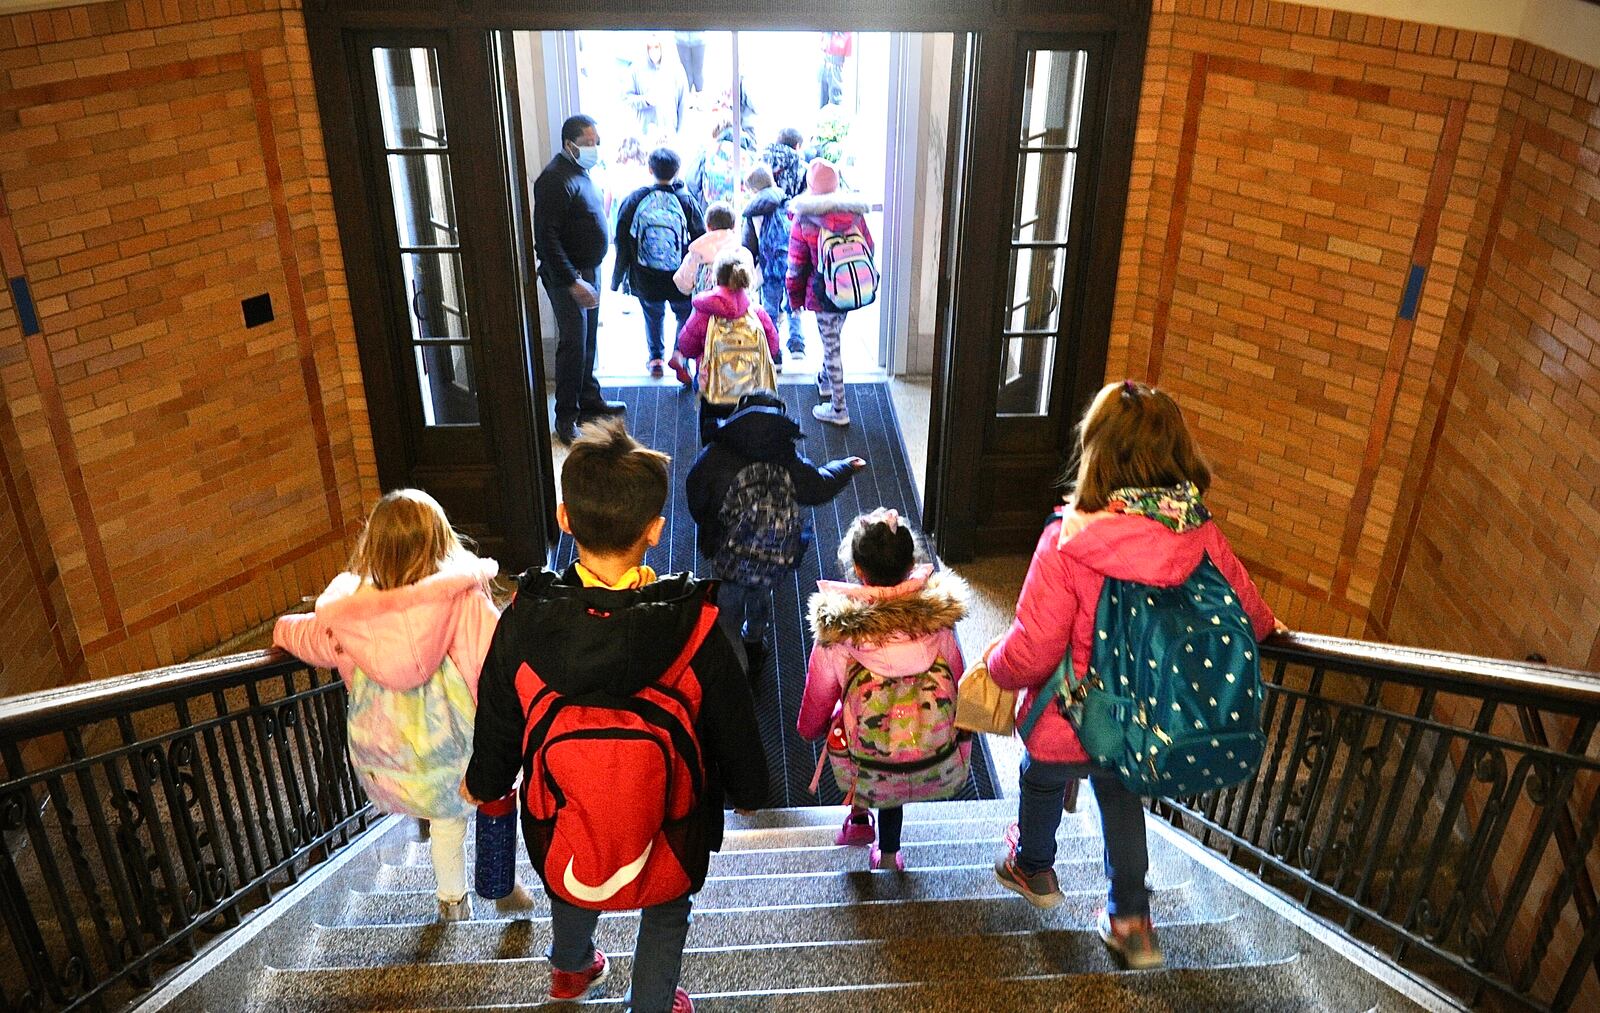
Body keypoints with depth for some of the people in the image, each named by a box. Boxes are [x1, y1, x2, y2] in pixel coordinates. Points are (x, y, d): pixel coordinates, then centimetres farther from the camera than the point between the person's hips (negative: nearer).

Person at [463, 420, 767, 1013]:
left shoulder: (524, 621, -25)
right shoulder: (695, 629, -30)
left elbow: (497, 721, -7)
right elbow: (733, 726, -13)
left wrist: (484, 782, 16)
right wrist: (748, 790, 9)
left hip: (563, 837, 3)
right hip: (668, 842, -2)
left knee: (570, 889, 37)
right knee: (666, 914, 30)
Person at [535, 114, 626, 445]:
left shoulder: (580, 172, 11)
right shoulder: (555, 179, -20)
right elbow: (546, 238, -25)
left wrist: (590, 275, 19)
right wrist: (573, 281, -27)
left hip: (588, 271, 9)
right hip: (567, 277, -9)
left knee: (588, 341, 18)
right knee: (573, 344, -6)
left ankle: (589, 399, 31)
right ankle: (566, 417, 3)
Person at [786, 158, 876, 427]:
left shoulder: (803, 220, -15)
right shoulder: (855, 211, -4)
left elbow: (797, 265, -8)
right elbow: (869, 248, 7)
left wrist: (795, 298, 6)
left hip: (825, 295, -5)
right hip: (857, 291, 5)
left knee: (831, 346, 6)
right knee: (833, 337, 28)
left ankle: (838, 409, 13)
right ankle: (825, 380, 49)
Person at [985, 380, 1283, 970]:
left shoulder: (1067, 543, -30)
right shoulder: (1202, 537, -16)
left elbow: (1032, 651, -27)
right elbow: (1246, 608, 1)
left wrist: (995, 663, -4)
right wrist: (1265, 627, 26)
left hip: (1069, 727, -3)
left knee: (1042, 780, 29)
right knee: (1120, 796, 33)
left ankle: (1033, 869, 57)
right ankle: (1132, 921, 42)